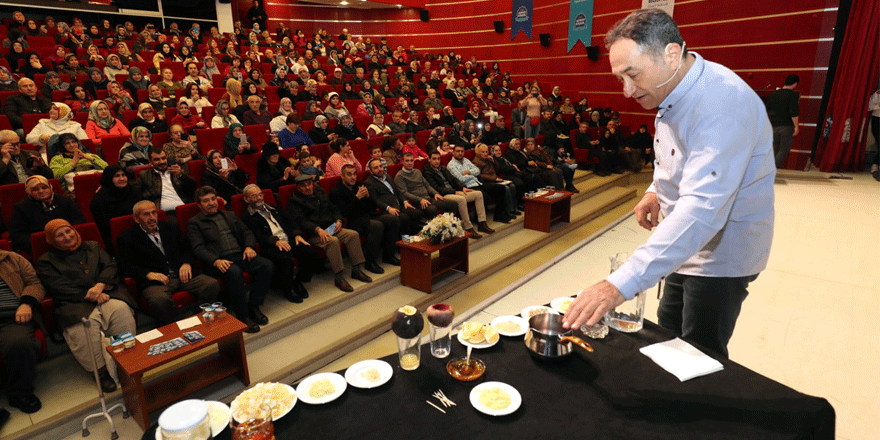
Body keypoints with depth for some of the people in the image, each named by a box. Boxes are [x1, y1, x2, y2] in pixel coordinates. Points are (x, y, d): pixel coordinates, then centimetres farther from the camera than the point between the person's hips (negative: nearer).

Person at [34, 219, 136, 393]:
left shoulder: (93, 247, 25)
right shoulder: (45, 262, 16)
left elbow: (110, 266, 10)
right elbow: (60, 288, 0)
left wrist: (99, 286, -11)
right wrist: (91, 296, -14)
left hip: (105, 293, 2)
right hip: (76, 303, -2)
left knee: (121, 310, -34)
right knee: (85, 325, -36)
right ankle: (100, 371, -21)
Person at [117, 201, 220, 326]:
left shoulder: (170, 228, 22)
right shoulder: (127, 238, 9)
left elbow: (185, 250, 24)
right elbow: (123, 264, 0)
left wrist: (186, 263, 0)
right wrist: (148, 274, -16)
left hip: (182, 275, 4)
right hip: (154, 281, -4)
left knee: (213, 285, -22)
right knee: (160, 300, -38)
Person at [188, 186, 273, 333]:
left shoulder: (229, 215, 27)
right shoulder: (194, 223, 11)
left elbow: (246, 231, 22)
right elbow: (198, 248, -3)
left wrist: (249, 246, -2)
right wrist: (216, 261, -21)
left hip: (241, 255, 5)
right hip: (220, 261, -5)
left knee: (266, 265, -23)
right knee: (234, 272, -38)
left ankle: (253, 306, -10)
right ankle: (242, 314, -22)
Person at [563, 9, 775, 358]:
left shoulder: (722, 104, -31)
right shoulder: (675, 94, 0)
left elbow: (702, 211, -43)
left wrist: (622, 284, -49)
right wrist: (657, 190, -1)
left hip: (722, 253, -9)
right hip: (686, 245, 9)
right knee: (668, 335, 21)